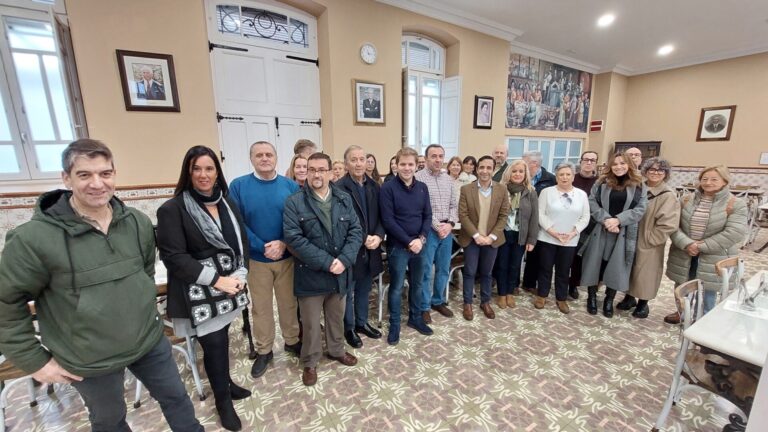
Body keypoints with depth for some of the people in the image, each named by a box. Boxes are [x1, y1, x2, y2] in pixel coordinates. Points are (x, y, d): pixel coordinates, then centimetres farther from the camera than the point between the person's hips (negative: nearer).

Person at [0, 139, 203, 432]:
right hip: (88, 359, -3)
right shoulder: (33, 238, -20)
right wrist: (33, 360, -7)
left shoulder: (138, 223, -6)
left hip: (149, 340, 3)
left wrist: (145, 310, 11)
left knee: (176, 397, 21)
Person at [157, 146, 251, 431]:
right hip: (199, 293, -4)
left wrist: (240, 274, -6)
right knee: (213, 344, 5)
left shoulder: (227, 203, 6)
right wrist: (216, 280, -16)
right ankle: (223, 399, 29)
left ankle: (225, 383, 42)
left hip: (230, 286, 5)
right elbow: (173, 257, -15)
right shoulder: (172, 209, -11)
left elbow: (241, 241, 7)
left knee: (222, 338, 17)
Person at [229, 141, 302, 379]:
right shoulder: (238, 185, -5)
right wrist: (262, 247, -17)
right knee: (260, 307, 13)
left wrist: (283, 243, -18)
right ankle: (264, 351, 32)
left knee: (289, 303, 14)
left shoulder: (291, 186, -1)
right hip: (256, 259, -1)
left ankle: (292, 341, 36)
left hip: (287, 257, 1)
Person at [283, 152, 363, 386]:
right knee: (311, 324, 14)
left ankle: (337, 351, 48)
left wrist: (343, 260, -17)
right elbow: (294, 239, -18)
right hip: (310, 275, -3)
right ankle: (310, 362, 37)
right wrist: (326, 262, -21)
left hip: (340, 273, 4)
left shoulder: (344, 199, 2)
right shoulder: (294, 202, -10)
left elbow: (355, 231, -3)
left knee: (337, 318, 23)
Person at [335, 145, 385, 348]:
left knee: (364, 290, 21)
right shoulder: (339, 188, -13)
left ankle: (362, 323, 40)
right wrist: (363, 239, -18)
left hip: (371, 248, 5)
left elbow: (381, 216, 4)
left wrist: (378, 236, -13)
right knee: (348, 292, 13)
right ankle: (349, 328, 33)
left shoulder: (375, 187, 5)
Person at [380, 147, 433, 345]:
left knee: (417, 284, 18)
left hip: (419, 244, 5)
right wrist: (408, 241, -17)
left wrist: (421, 239, -11)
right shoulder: (388, 188, -11)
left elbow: (428, 216, 4)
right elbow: (388, 220, -15)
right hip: (398, 246, -5)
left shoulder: (422, 188, 5)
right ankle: (394, 325, 26)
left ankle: (415, 318, 38)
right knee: (396, 287, 7)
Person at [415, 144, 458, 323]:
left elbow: (454, 205, 11)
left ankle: (438, 301, 33)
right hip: (428, 230, -6)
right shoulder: (418, 178, -9)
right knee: (425, 270, 3)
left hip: (447, 230, 6)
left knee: (444, 269, 15)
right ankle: (424, 307, 19)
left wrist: (450, 224, -5)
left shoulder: (448, 179, 11)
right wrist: (437, 226, -14)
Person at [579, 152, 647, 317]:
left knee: (616, 267, 6)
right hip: (600, 231, 0)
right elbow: (592, 203, -4)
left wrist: (618, 220, -17)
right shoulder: (601, 182, 4)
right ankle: (592, 297, 20)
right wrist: (606, 219, -17)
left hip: (624, 234, 0)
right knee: (595, 264, 4)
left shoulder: (639, 186, 4)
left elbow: (640, 209, -3)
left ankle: (609, 301, 23)